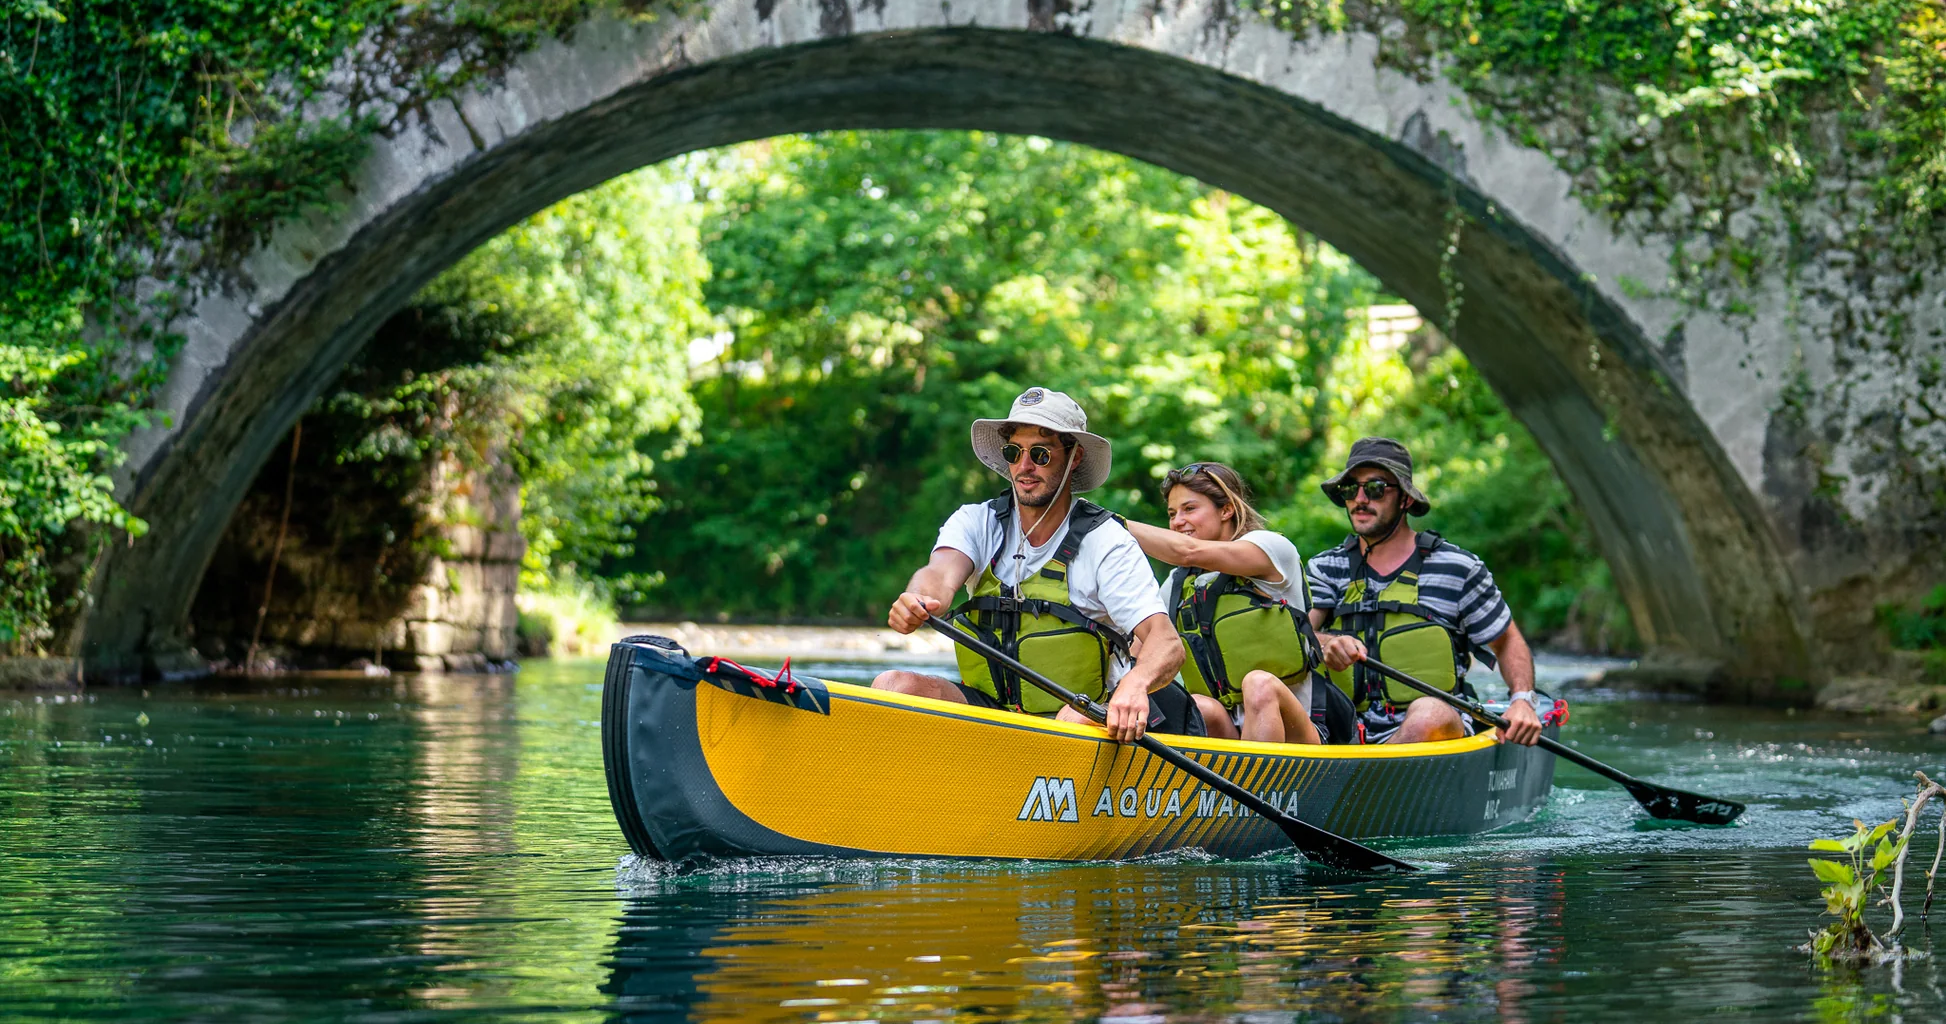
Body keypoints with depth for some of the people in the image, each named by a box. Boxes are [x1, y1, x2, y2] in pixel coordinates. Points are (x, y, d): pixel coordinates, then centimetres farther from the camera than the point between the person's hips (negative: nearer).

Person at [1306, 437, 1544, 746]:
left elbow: (1508, 641, 15)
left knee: (1428, 712, -38)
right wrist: (1325, 644, -28)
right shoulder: (1327, 568, 12)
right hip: (1346, 733, 3)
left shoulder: (1456, 567, 5)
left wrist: (1522, 701, -3)